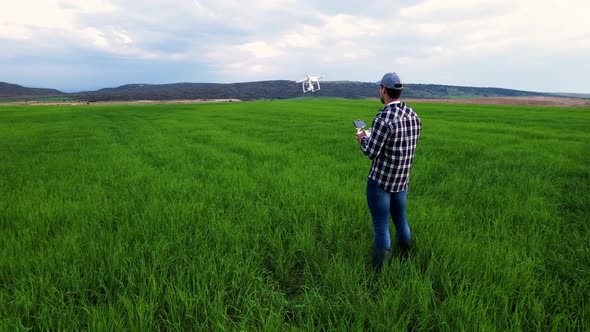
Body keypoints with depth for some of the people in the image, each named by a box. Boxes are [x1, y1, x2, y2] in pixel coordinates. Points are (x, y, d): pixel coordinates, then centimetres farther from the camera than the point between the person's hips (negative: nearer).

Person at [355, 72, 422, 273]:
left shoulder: (384, 119, -23)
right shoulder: (414, 116, 3)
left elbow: (371, 153, -19)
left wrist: (363, 139, 2)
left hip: (380, 181, -8)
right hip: (402, 180, 8)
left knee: (381, 226, 3)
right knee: (400, 219, 23)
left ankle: (381, 271, 15)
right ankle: (404, 260, 41)